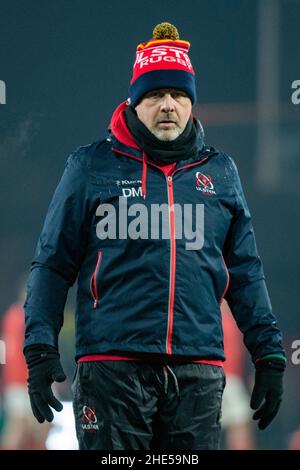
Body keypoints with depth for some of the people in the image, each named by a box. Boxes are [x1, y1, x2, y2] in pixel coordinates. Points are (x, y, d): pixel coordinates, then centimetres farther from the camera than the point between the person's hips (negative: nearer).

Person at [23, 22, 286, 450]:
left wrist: (269, 355, 14)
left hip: (198, 374, 3)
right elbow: (53, 265, 7)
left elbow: (245, 273, 19)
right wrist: (40, 348, -3)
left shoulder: (220, 172, 15)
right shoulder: (92, 166, 7)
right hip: (112, 364, -3)